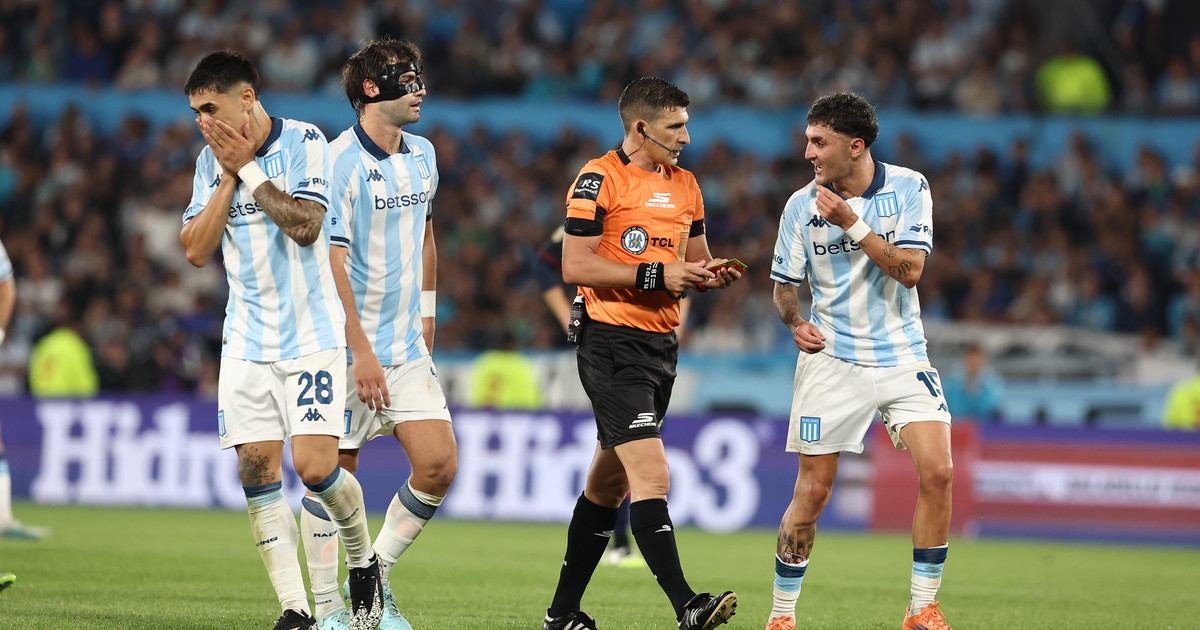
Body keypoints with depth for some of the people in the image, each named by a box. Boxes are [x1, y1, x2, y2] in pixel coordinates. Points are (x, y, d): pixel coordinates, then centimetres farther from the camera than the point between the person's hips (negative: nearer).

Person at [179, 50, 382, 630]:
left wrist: (248, 168, -15)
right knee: (257, 469, -5)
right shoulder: (211, 161, 8)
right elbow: (196, 250, 1)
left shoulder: (304, 142, -7)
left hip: (311, 336, -5)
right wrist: (229, 177, -7)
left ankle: (363, 562, 16)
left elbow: (305, 225, -19)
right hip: (246, 339, 5)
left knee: (315, 466, -13)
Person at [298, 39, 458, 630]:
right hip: (346, 346, -6)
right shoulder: (340, 163, -14)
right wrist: (361, 352, -20)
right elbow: (331, 263, -17)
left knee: (439, 464, -4)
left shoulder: (423, 155, 9)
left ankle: (375, 579, 12)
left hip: (407, 348, 7)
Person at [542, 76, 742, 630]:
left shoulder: (685, 185, 15)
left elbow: (695, 262, 24)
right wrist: (655, 276, -18)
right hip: (611, 342, -8)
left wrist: (712, 275, 1)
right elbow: (575, 267, -14)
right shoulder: (599, 179, -8)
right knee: (651, 475, -18)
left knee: (608, 483, 12)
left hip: (661, 344, 8)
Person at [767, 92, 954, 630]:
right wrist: (795, 322, -8)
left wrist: (852, 224, -20)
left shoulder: (909, 188, -5)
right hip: (833, 360, 0)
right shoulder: (801, 206, -2)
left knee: (937, 470, -14)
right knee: (812, 490, -4)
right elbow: (784, 284, 9)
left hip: (902, 357, 0)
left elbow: (909, 269, -14)